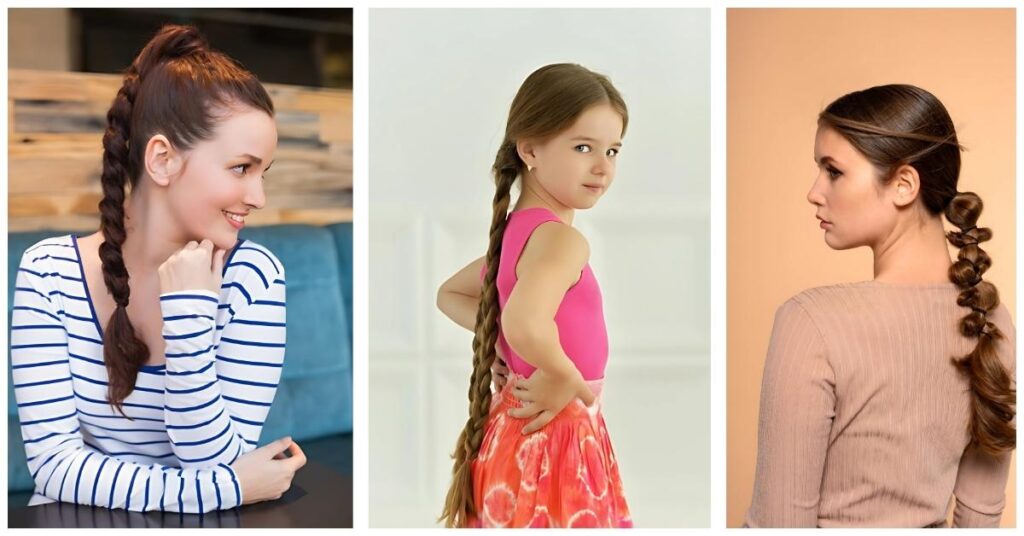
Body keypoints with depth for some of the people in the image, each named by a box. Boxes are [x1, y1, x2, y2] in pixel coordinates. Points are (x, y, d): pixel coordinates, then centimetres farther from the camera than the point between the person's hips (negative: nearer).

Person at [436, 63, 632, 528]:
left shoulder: (517, 231, 6)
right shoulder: (560, 238, -23)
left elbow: (449, 295, 19)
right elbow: (526, 324, -41)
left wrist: (500, 338, 6)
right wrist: (563, 376, -23)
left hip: (527, 432, 9)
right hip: (553, 439, -9)